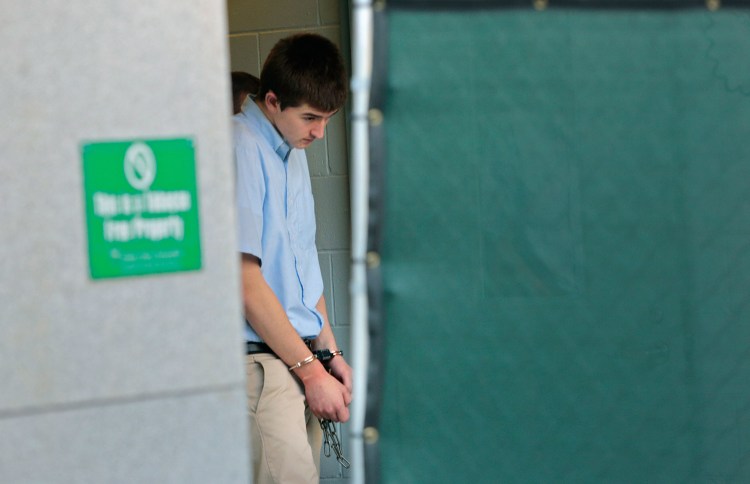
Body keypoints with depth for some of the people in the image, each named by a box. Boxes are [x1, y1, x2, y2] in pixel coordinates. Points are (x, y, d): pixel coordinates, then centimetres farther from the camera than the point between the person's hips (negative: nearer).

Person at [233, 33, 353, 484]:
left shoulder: (293, 151, 15)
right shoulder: (240, 150, -13)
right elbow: (245, 280, -16)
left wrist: (330, 352, 17)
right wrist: (311, 369, -12)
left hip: (301, 355, 9)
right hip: (260, 359, -8)